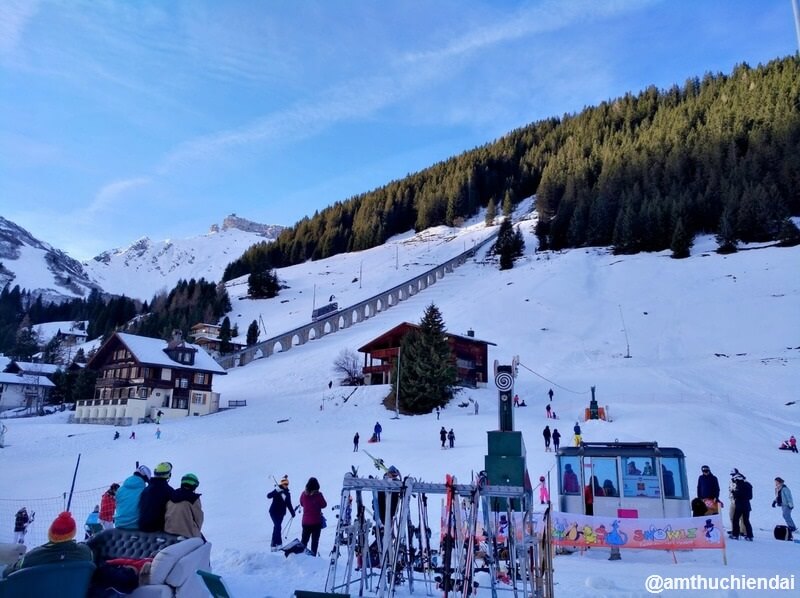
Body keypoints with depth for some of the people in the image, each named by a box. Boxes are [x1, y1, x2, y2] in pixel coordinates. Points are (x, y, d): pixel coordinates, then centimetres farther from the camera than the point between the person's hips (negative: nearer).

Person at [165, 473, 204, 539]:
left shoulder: (171, 495, 6)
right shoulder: (194, 498, -10)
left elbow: (165, 514, 12)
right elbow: (198, 518, -3)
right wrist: (196, 530, 13)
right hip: (188, 533, -6)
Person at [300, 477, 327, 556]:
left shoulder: (304, 494, -8)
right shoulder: (318, 494, -18)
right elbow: (324, 505, -5)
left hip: (306, 521, 3)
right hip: (316, 521, -3)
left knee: (304, 540, 18)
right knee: (315, 540, 6)